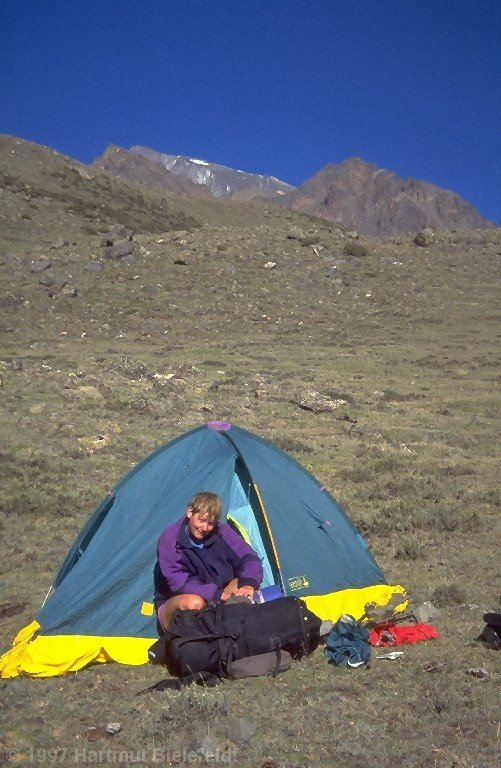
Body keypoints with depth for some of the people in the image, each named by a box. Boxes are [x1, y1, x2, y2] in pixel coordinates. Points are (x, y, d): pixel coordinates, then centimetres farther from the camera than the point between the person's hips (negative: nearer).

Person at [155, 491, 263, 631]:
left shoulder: (222, 532, -9)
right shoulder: (170, 539, -20)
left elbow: (249, 558, -13)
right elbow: (178, 582, -26)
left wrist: (249, 584, -35)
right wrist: (218, 594, -32)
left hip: (214, 602, 4)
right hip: (174, 606, -4)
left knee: (241, 585, -20)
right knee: (193, 603, -37)